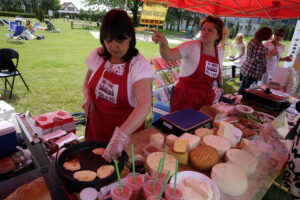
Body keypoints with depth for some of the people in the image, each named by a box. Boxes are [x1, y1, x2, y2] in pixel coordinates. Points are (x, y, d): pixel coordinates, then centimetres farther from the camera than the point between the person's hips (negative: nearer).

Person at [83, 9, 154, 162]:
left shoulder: (140, 66, -22)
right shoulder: (97, 56, -6)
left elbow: (145, 105, -34)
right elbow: (87, 81, 12)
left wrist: (121, 136, -45)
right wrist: (87, 98, -9)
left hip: (127, 133, -4)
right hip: (96, 127, 5)